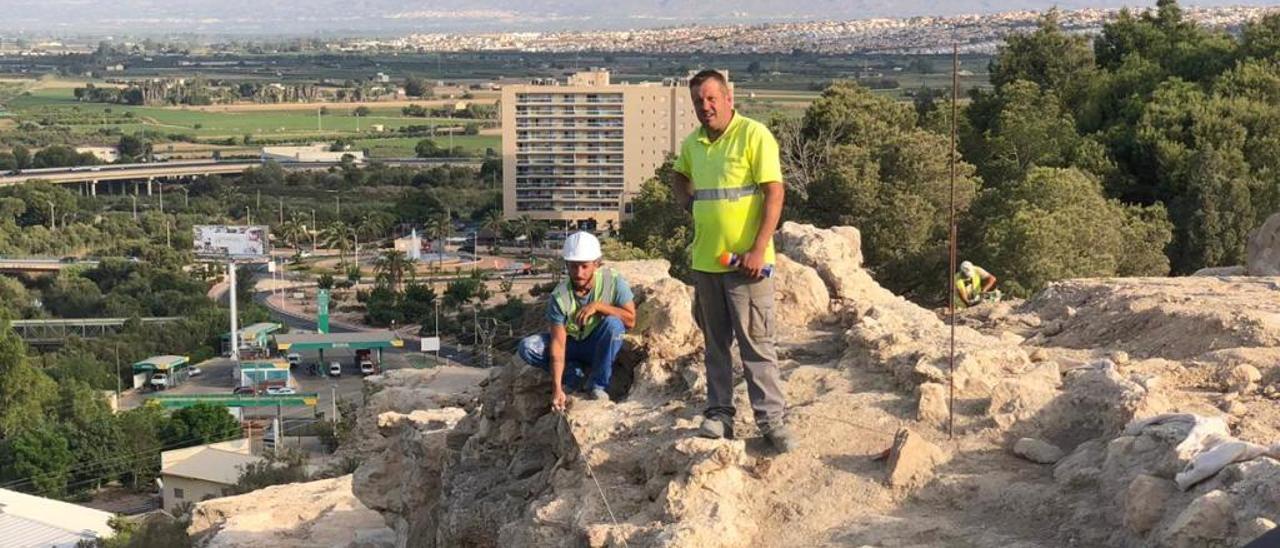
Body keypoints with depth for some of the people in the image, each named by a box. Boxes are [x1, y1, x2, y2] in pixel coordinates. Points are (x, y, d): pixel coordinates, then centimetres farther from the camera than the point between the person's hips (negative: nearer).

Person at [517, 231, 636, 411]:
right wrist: (557, 388, -33)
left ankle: (598, 384, -17)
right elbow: (558, 343, -25)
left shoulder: (613, 281, -21)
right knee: (527, 348, -22)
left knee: (613, 323, -34)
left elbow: (630, 320, -21)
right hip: (572, 344, 1)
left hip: (601, 347, -1)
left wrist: (598, 305, -32)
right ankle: (576, 375, -7)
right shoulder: (559, 296, -22)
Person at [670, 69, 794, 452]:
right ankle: (719, 413, 20)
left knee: (756, 343, -4)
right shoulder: (693, 143, 10)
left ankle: (771, 419, 0)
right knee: (715, 343, 12)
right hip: (705, 259, 6)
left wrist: (758, 249, -19)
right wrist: (687, 203, 12)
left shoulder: (754, 136, -10)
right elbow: (680, 176, 33)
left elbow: (774, 193, -14)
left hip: (745, 260, -6)